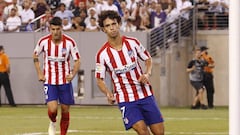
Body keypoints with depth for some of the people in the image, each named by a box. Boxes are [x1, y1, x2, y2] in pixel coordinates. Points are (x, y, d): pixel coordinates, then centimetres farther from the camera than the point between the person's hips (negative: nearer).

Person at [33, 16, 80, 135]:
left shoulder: (69, 42, -10)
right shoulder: (44, 41, -8)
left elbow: (77, 60, -1)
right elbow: (35, 56, 10)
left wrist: (73, 74, -18)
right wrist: (39, 73, 2)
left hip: (65, 81, 1)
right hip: (49, 81, -1)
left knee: (65, 110, 5)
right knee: (52, 109, -14)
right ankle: (53, 123, 21)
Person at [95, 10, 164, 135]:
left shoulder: (133, 42, -2)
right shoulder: (102, 54, -8)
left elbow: (148, 59, 13)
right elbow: (99, 80, 1)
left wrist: (147, 74, -8)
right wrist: (108, 94, -18)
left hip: (146, 94, 3)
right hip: (125, 100, -3)